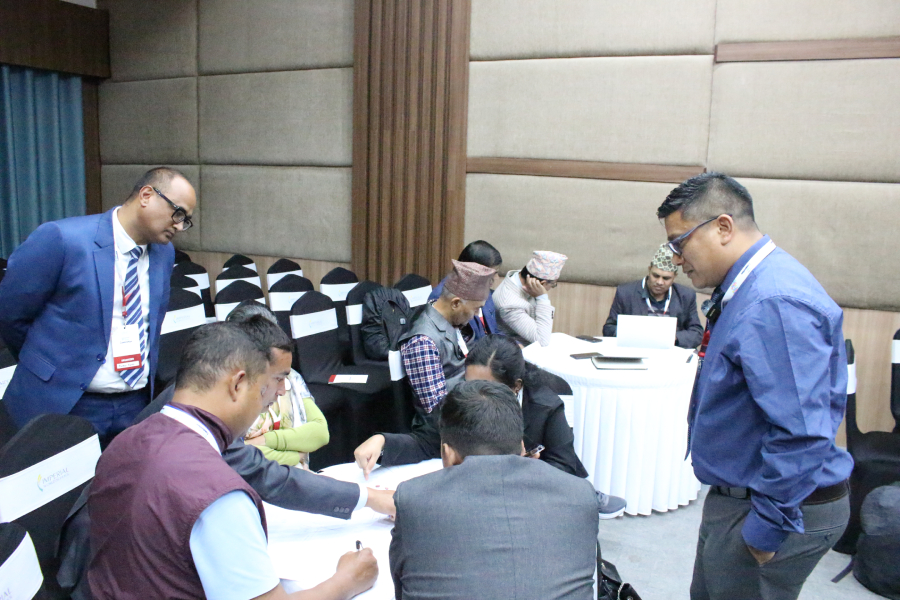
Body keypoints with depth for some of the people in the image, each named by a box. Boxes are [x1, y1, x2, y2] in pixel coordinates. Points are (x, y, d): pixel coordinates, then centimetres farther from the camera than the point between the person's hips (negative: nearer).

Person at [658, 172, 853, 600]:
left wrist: (766, 528, -22)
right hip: (736, 496, 10)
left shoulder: (774, 304, -27)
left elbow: (801, 433, -30)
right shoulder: (746, 288, 7)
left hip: (782, 508, -10)